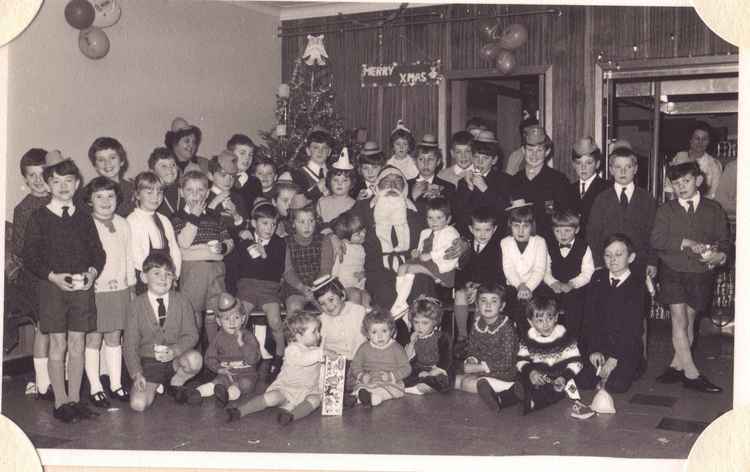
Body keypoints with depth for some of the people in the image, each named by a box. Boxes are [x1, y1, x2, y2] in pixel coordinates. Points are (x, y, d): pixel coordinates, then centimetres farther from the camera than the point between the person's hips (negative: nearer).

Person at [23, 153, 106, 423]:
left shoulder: (84, 218, 9)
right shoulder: (39, 217, 0)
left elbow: (98, 252, 10)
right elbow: (30, 256, -3)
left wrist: (92, 272, -8)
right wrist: (53, 276, -15)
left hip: (82, 286, 3)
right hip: (52, 286, -3)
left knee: (77, 344, 5)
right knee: (58, 345, 1)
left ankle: (74, 399, 14)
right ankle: (60, 401, 10)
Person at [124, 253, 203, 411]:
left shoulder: (182, 301, -1)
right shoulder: (137, 305, -3)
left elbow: (191, 335, -5)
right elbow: (130, 344, -4)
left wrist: (174, 351, -25)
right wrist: (136, 373, -16)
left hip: (175, 359, 1)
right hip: (148, 363, -1)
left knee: (195, 359, -32)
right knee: (138, 404, -22)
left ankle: (175, 385, 1)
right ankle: (156, 386, 15)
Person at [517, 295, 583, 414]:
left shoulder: (565, 338, -4)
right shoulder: (527, 340, 1)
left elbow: (575, 362, -5)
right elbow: (521, 361, 4)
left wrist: (565, 377, -22)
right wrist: (530, 372, -18)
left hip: (559, 382, -1)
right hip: (537, 382, 1)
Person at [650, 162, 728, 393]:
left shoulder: (713, 210, 6)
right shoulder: (666, 210, 2)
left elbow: (723, 240, 5)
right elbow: (656, 240, -11)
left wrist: (719, 256, -16)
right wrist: (687, 243, -19)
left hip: (701, 273, 2)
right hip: (673, 272, -1)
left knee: (689, 321, 8)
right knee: (679, 320, -7)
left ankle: (676, 366, 21)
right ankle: (691, 374, -5)